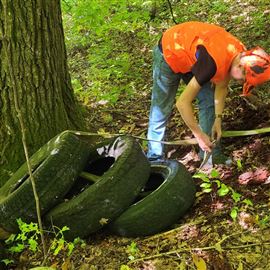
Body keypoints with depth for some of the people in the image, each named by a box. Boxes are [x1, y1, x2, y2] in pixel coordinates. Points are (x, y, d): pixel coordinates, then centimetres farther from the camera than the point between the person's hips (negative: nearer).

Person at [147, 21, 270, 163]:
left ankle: (210, 152, 13)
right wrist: (199, 135, -27)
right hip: (169, 54, -7)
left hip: (190, 51, 7)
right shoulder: (214, 63, -42)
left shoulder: (240, 54, -17)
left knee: (209, 102, 4)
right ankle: (155, 157, 11)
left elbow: (221, 86, -1)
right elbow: (182, 103, -38)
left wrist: (218, 119, -10)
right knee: (161, 108, -3)